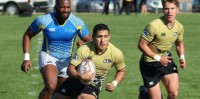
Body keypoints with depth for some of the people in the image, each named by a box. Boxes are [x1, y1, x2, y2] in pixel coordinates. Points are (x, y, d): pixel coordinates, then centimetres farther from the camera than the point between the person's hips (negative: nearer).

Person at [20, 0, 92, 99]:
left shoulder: (77, 23, -12)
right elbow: (27, 35, -1)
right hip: (48, 56, -3)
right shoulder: (43, 20, -16)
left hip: (66, 61, 3)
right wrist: (26, 58, -8)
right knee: (50, 87, -31)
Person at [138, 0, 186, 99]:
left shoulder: (179, 27, -3)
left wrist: (182, 57, -2)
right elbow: (141, 45, -19)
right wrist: (158, 58, -24)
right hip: (149, 63, -5)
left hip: (166, 59, 5)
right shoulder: (154, 26, -24)